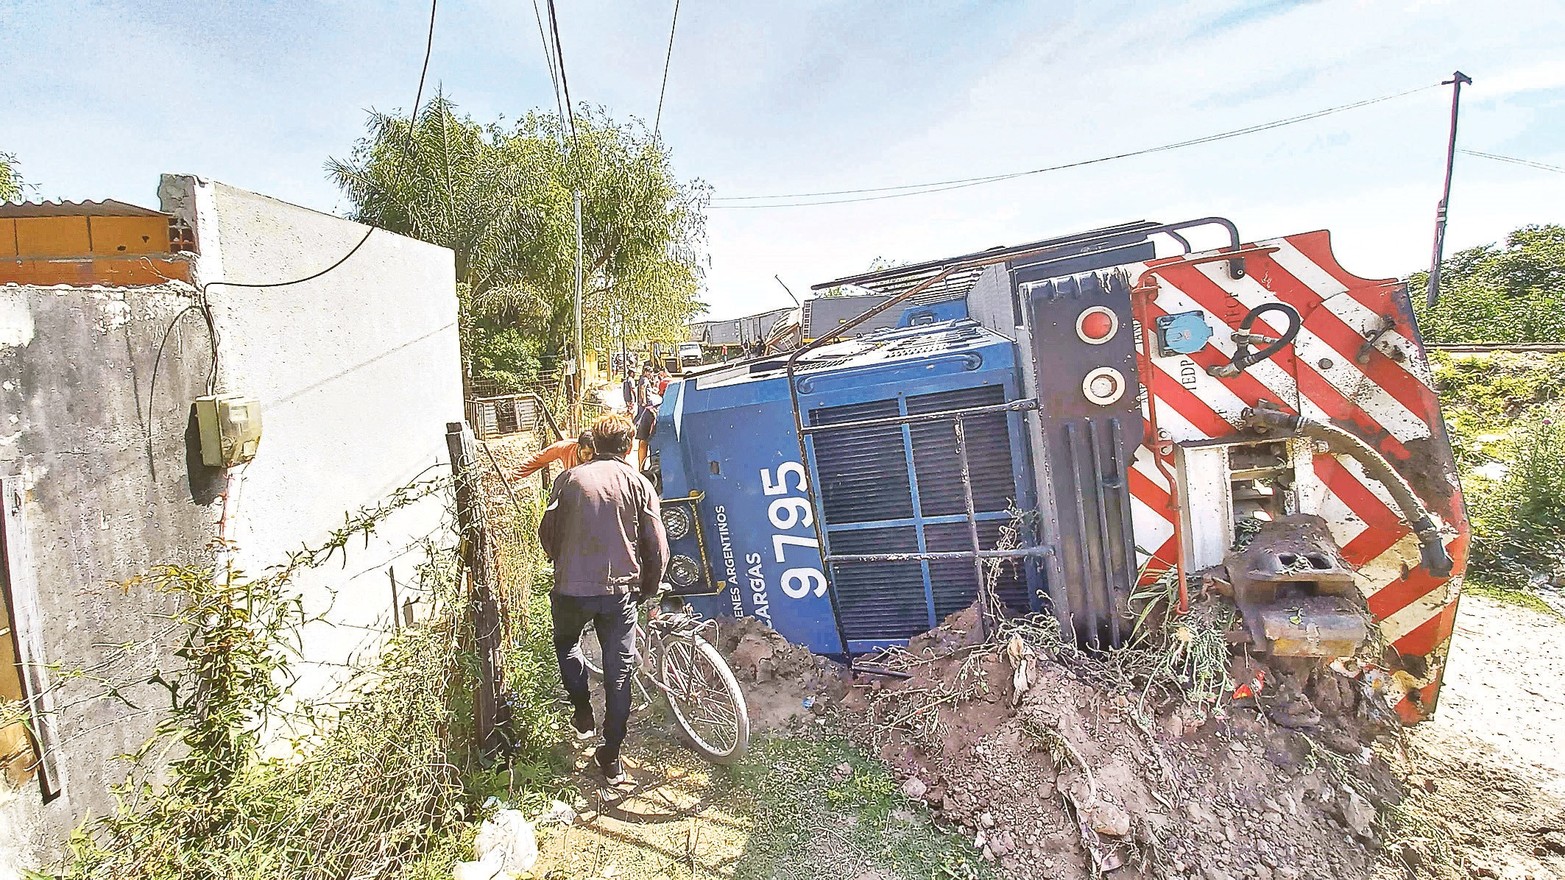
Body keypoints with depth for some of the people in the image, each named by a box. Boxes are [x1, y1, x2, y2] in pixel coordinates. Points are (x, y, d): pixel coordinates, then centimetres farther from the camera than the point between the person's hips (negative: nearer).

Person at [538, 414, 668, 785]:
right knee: (618, 671, 11)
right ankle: (611, 757, 19)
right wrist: (647, 590, 12)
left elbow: (547, 531, 2)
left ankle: (583, 714, 29)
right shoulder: (639, 484, -2)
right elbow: (658, 548, -4)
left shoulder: (570, 478, 0)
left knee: (566, 643, 31)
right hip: (620, 591, 0)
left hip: (571, 588, 1)